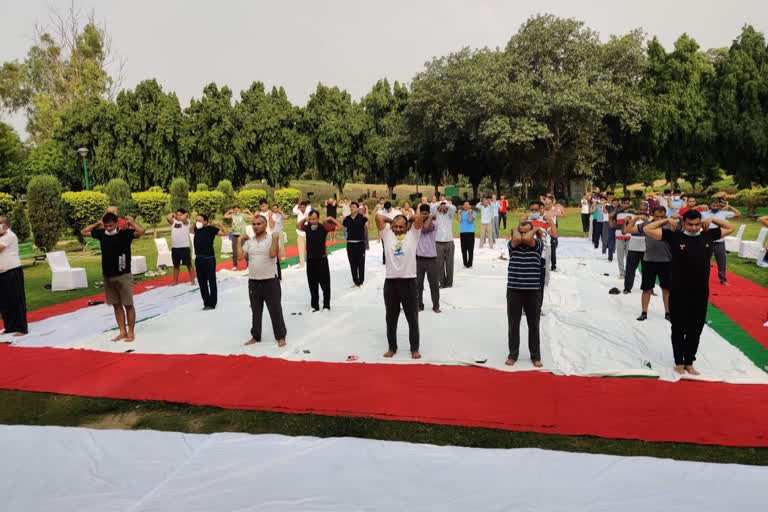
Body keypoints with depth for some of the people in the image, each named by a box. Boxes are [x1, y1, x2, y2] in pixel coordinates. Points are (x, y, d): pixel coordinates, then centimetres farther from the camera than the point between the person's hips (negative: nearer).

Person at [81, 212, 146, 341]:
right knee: (116, 305, 11)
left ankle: (131, 332, 11)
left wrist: (131, 221, -12)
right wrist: (98, 223, 9)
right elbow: (84, 232, 19)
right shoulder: (101, 233, 6)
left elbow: (141, 231, -27)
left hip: (123, 276, -5)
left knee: (128, 305, 3)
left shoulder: (125, 233, -10)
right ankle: (122, 332, 20)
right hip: (108, 276, 5)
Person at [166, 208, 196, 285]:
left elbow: (182, 218, -23)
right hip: (174, 247, 5)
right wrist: (172, 214, 7)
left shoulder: (186, 221, -2)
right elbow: (168, 218, -11)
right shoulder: (173, 221, 9)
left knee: (189, 265, 2)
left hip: (184, 247, -4)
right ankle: (175, 281, 22)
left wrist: (186, 214, -4)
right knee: (176, 265, 14)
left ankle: (192, 281, 7)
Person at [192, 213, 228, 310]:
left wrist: (220, 224, -17)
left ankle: (212, 304, 9)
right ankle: (206, 303, 22)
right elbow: (192, 229, 35)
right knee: (201, 282, 12)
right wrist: (194, 222, 20)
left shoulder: (210, 229, -9)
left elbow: (226, 233, -10)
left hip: (209, 259, -7)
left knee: (211, 282, 2)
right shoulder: (197, 229, 9)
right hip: (198, 259, 7)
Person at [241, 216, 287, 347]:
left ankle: (280, 337, 13)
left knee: (275, 310, 2)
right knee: (256, 311, 15)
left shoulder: (272, 239, -6)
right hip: (253, 281, 5)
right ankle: (255, 336, 27)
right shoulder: (249, 241, 7)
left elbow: (272, 254, -23)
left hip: (270, 281, -4)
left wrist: (275, 238, -21)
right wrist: (240, 241, 0)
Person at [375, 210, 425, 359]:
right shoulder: (387, 235, 7)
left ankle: (414, 349, 21)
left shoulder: (412, 235, 4)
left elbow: (419, 217, -7)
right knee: (391, 319, 12)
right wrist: (391, 220, 13)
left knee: (413, 319, 8)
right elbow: (378, 217, 0)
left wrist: (408, 220, 10)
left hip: (408, 281, -1)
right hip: (390, 282, 2)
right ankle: (392, 347, 27)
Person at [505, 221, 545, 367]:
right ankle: (513, 354, 21)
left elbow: (527, 239, -20)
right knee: (513, 324, 9)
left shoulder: (538, 244, 0)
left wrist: (535, 230, -2)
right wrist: (515, 230, 0)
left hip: (533, 291, -1)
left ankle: (535, 356, 21)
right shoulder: (512, 244, 3)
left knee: (534, 325, 10)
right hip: (514, 290, 1)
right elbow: (517, 239, -20)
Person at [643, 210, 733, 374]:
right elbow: (648, 229, -5)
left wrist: (712, 220, 7)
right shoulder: (674, 236, -5)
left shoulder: (708, 235, 4)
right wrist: (667, 220, -3)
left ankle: (689, 362, 25)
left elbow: (730, 228, 19)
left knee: (695, 330, 11)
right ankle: (679, 362, 23)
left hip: (701, 294, 3)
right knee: (679, 330, 9)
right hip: (679, 294, -3)